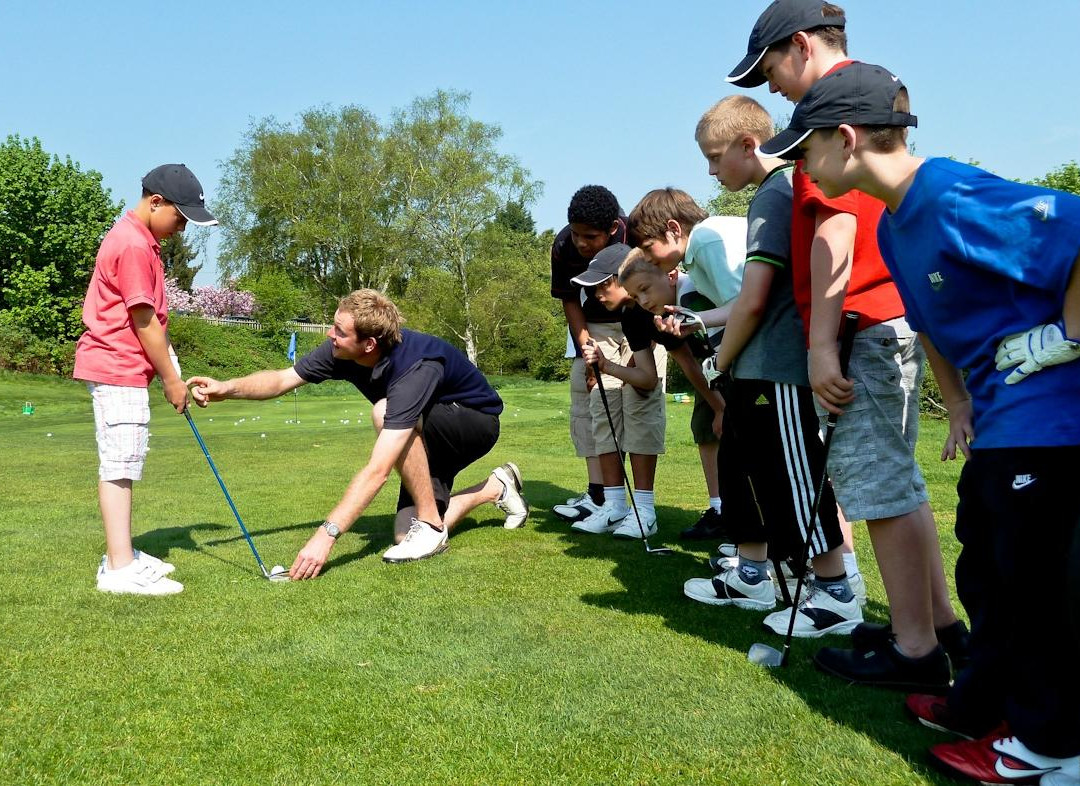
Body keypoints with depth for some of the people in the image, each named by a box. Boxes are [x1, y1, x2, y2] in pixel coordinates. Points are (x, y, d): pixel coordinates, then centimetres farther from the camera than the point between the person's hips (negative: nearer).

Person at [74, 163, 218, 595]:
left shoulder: (137, 240, 16)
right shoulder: (134, 245, -16)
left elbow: (151, 317, 14)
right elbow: (144, 320, -16)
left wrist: (171, 368, 7)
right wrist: (170, 379, -9)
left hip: (123, 368, 11)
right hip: (118, 368, -11)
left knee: (123, 463, 14)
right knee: (119, 465, -9)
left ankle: (121, 555, 22)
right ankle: (119, 568, -5)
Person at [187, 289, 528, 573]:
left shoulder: (417, 367, -39)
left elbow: (377, 470, -44)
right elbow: (281, 379, -3)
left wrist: (327, 534, -45)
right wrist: (228, 388, -22)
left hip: (476, 423, -7)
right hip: (428, 435, 7)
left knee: (384, 412, -35)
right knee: (407, 534, -7)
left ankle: (430, 526, -18)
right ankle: (497, 486, 17)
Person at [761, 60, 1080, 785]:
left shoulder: (957, 199, -22)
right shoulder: (894, 227, 9)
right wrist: (958, 401, 15)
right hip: (997, 419, 10)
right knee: (985, 571, 18)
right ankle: (983, 706, 34)